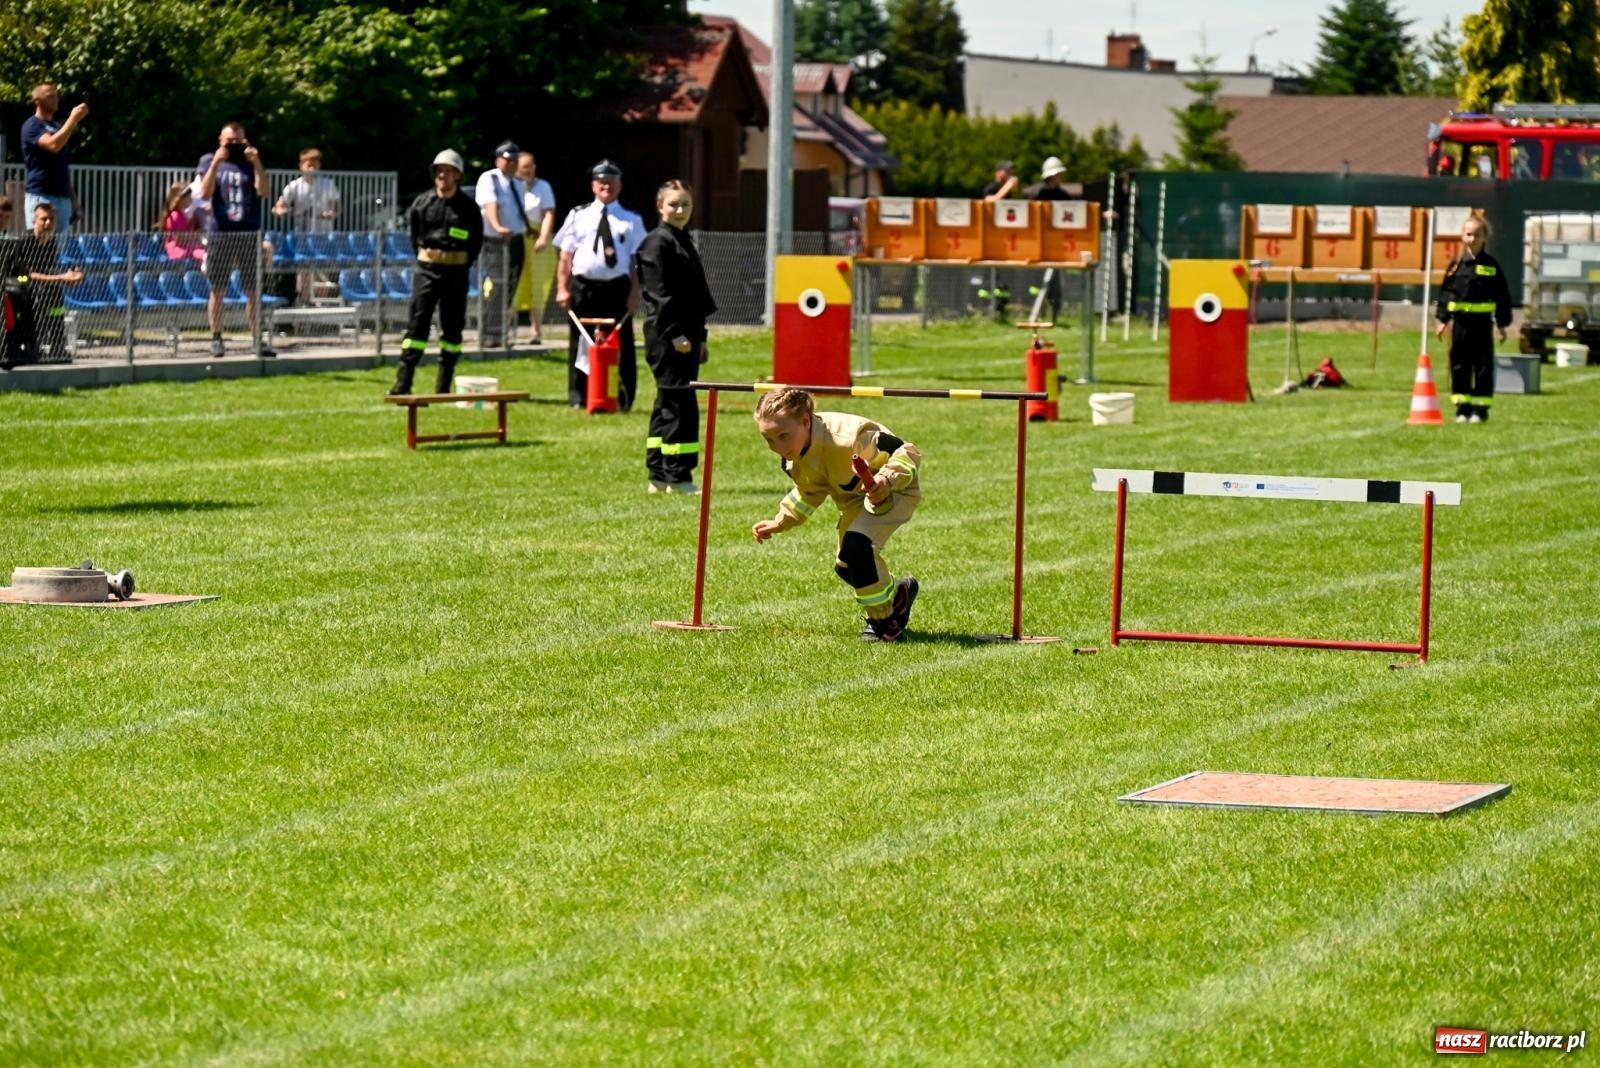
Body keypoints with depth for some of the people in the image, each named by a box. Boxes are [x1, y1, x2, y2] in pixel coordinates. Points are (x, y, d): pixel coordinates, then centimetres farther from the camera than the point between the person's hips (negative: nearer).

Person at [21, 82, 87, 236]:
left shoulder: (57, 126, 18)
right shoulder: (32, 126, -5)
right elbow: (53, 145, -24)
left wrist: (74, 201, 17)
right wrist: (73, 119, -19)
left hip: (63, 197, 8)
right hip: (40, 196, -8)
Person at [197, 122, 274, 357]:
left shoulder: (252, 162, 9)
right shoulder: (209, 161, 6)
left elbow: (263, 192, -3)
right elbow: (205, 194, -7)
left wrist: (256, 163, -13)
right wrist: (216, 163, -15)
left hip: (249, 234, 1)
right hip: (220, 234, -1)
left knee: (253, 290, 2)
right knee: (218, 290, 2)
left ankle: (257, 339, 6)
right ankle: (216, 338, 8)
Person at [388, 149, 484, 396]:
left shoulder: (468, 207, -1)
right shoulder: (423, 203, 1)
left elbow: (477, 241, 7)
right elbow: (413, 232, 15)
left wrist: (463, 263, 3)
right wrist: (422, 253, 10)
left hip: (456, 272, 0)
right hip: (426, 269, 0)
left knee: (452, 327, 5)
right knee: (417, 323, -6)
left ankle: (444, 387, 11)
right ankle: (403, 383, -10)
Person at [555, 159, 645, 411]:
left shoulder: (631, 221, 5)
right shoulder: (579, 216, 8)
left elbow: (637, 260, 3)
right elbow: (566, 256, 7)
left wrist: (635, 292, -5)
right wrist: (562, 288, 0)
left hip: (617, 288, -1)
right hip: (583, 287, 1)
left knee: (620, 346, 2)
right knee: (581, 344, 7)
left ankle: (622, 400, 9)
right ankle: (578, 398, 15)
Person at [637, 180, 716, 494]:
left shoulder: (683, 241, 19)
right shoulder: (657, 243, -10)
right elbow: (658, 293, -16)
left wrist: (700, 338, 21)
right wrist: (675, 334, -21)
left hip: (685, 335, 10)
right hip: (667, 337, -10)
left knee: (667, 405, 12)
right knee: (680, 403, -9)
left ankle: (659, 477, 16)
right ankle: (678, 476, -6)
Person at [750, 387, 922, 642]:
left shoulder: (846, 438, -39)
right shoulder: (793, 460, -13)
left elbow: (907, 452, -32)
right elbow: (809, 493, 9)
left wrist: (887, 480, -50)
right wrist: (780, 522, 1)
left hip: (896, 491, -9)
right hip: (855, 500, 9)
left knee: (856, 545, -30)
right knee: (846, 567, 12)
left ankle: (882, 619, -9)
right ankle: (896, 596, 42)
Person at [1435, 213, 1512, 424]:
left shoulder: (1491, 265, 1)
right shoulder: (1456, 265, 4)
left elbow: (1502, 296, 4)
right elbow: (1445, 292, 6)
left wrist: (1502, 324, 2)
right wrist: (1443, 320, 1)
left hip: (1482, 322, -1)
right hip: (1460, 322, 1)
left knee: (1483, 367, 1)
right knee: (1460, 366, 5)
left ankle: (1481, 409, 7)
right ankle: (1462, 408, 12)